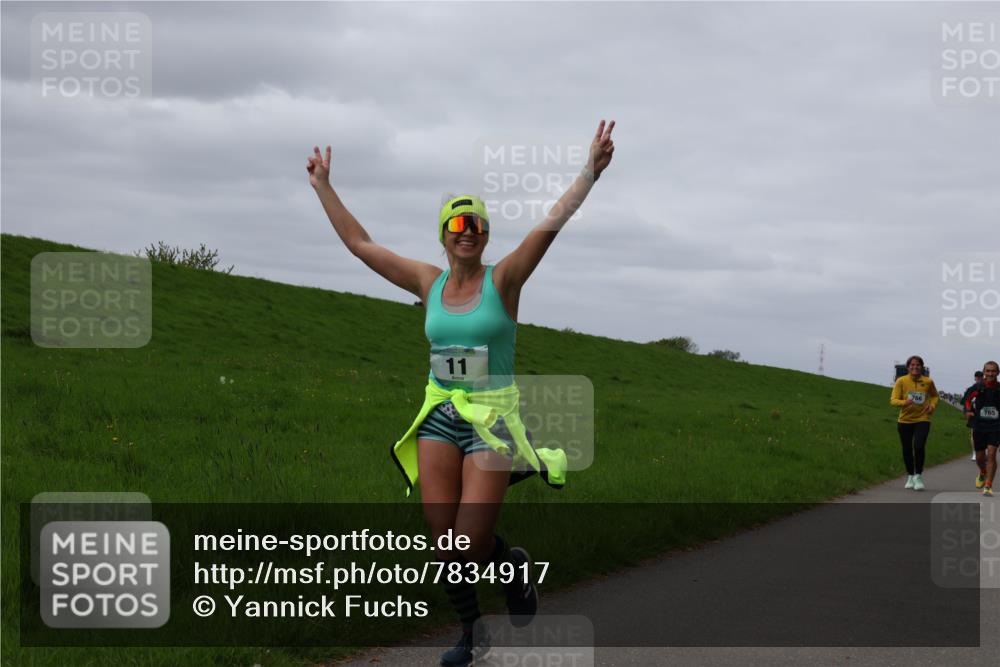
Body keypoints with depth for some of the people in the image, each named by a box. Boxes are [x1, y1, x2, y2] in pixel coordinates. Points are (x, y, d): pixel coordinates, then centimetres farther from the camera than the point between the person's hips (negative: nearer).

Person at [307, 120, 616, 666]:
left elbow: (552, 222, -17)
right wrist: (323, 187, 15)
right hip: (439, 417, 4)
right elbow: (360, 243, 12)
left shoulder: (503, 279, -4)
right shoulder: (429, 282, 6)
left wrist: (590, 173, -27)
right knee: (444, 540, 1)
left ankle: (514, 564, 26)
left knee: (472, 541, -9)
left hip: (492, 420, -4)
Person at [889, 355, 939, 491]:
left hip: (922, 420, -1)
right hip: (905, 420, 1)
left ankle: (918, 477, -4)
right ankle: (910, 477, 29)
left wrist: (933, 406, -1)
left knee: (919, 446, -19)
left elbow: (934, 396, 19)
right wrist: (904, 402, -31)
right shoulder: (901, 381, -7)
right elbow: (893, 400, -12)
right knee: (907, 450, 8)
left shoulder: (928, 382, -2)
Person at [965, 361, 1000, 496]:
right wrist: (968, 411, -6)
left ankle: (988, 487, -16)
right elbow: (968, 399, 12)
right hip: (979, 426, 2)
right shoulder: (977, 388, -4)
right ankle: (983, 474, 47)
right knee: (980, 456, 13)